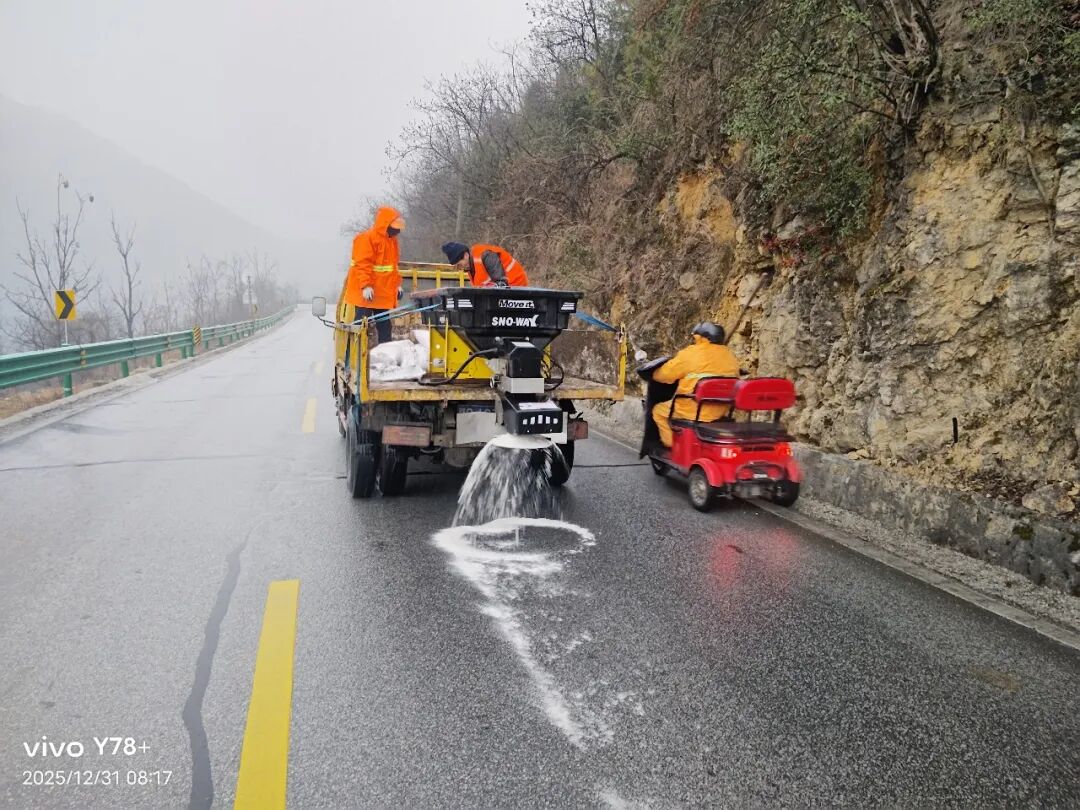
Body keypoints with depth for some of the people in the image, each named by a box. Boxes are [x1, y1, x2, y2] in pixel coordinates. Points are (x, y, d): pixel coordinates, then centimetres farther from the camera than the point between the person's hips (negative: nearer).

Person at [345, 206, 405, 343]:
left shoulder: (391, 239, 15)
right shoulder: (366, 238, -13)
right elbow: (362, 264, -20)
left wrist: (397, 284, 17)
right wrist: (366, 285, -27)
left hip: (383, 293, 9)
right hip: (367, 293, -9)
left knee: (384, 325, 11)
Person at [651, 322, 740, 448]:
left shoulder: (691, 353, -9)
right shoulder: (730, 356, 8)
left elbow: (664, 374, -3)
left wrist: (654, 374, 18)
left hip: (694, 410, -7)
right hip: (721, 411, 7)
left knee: (659, 410, 15)